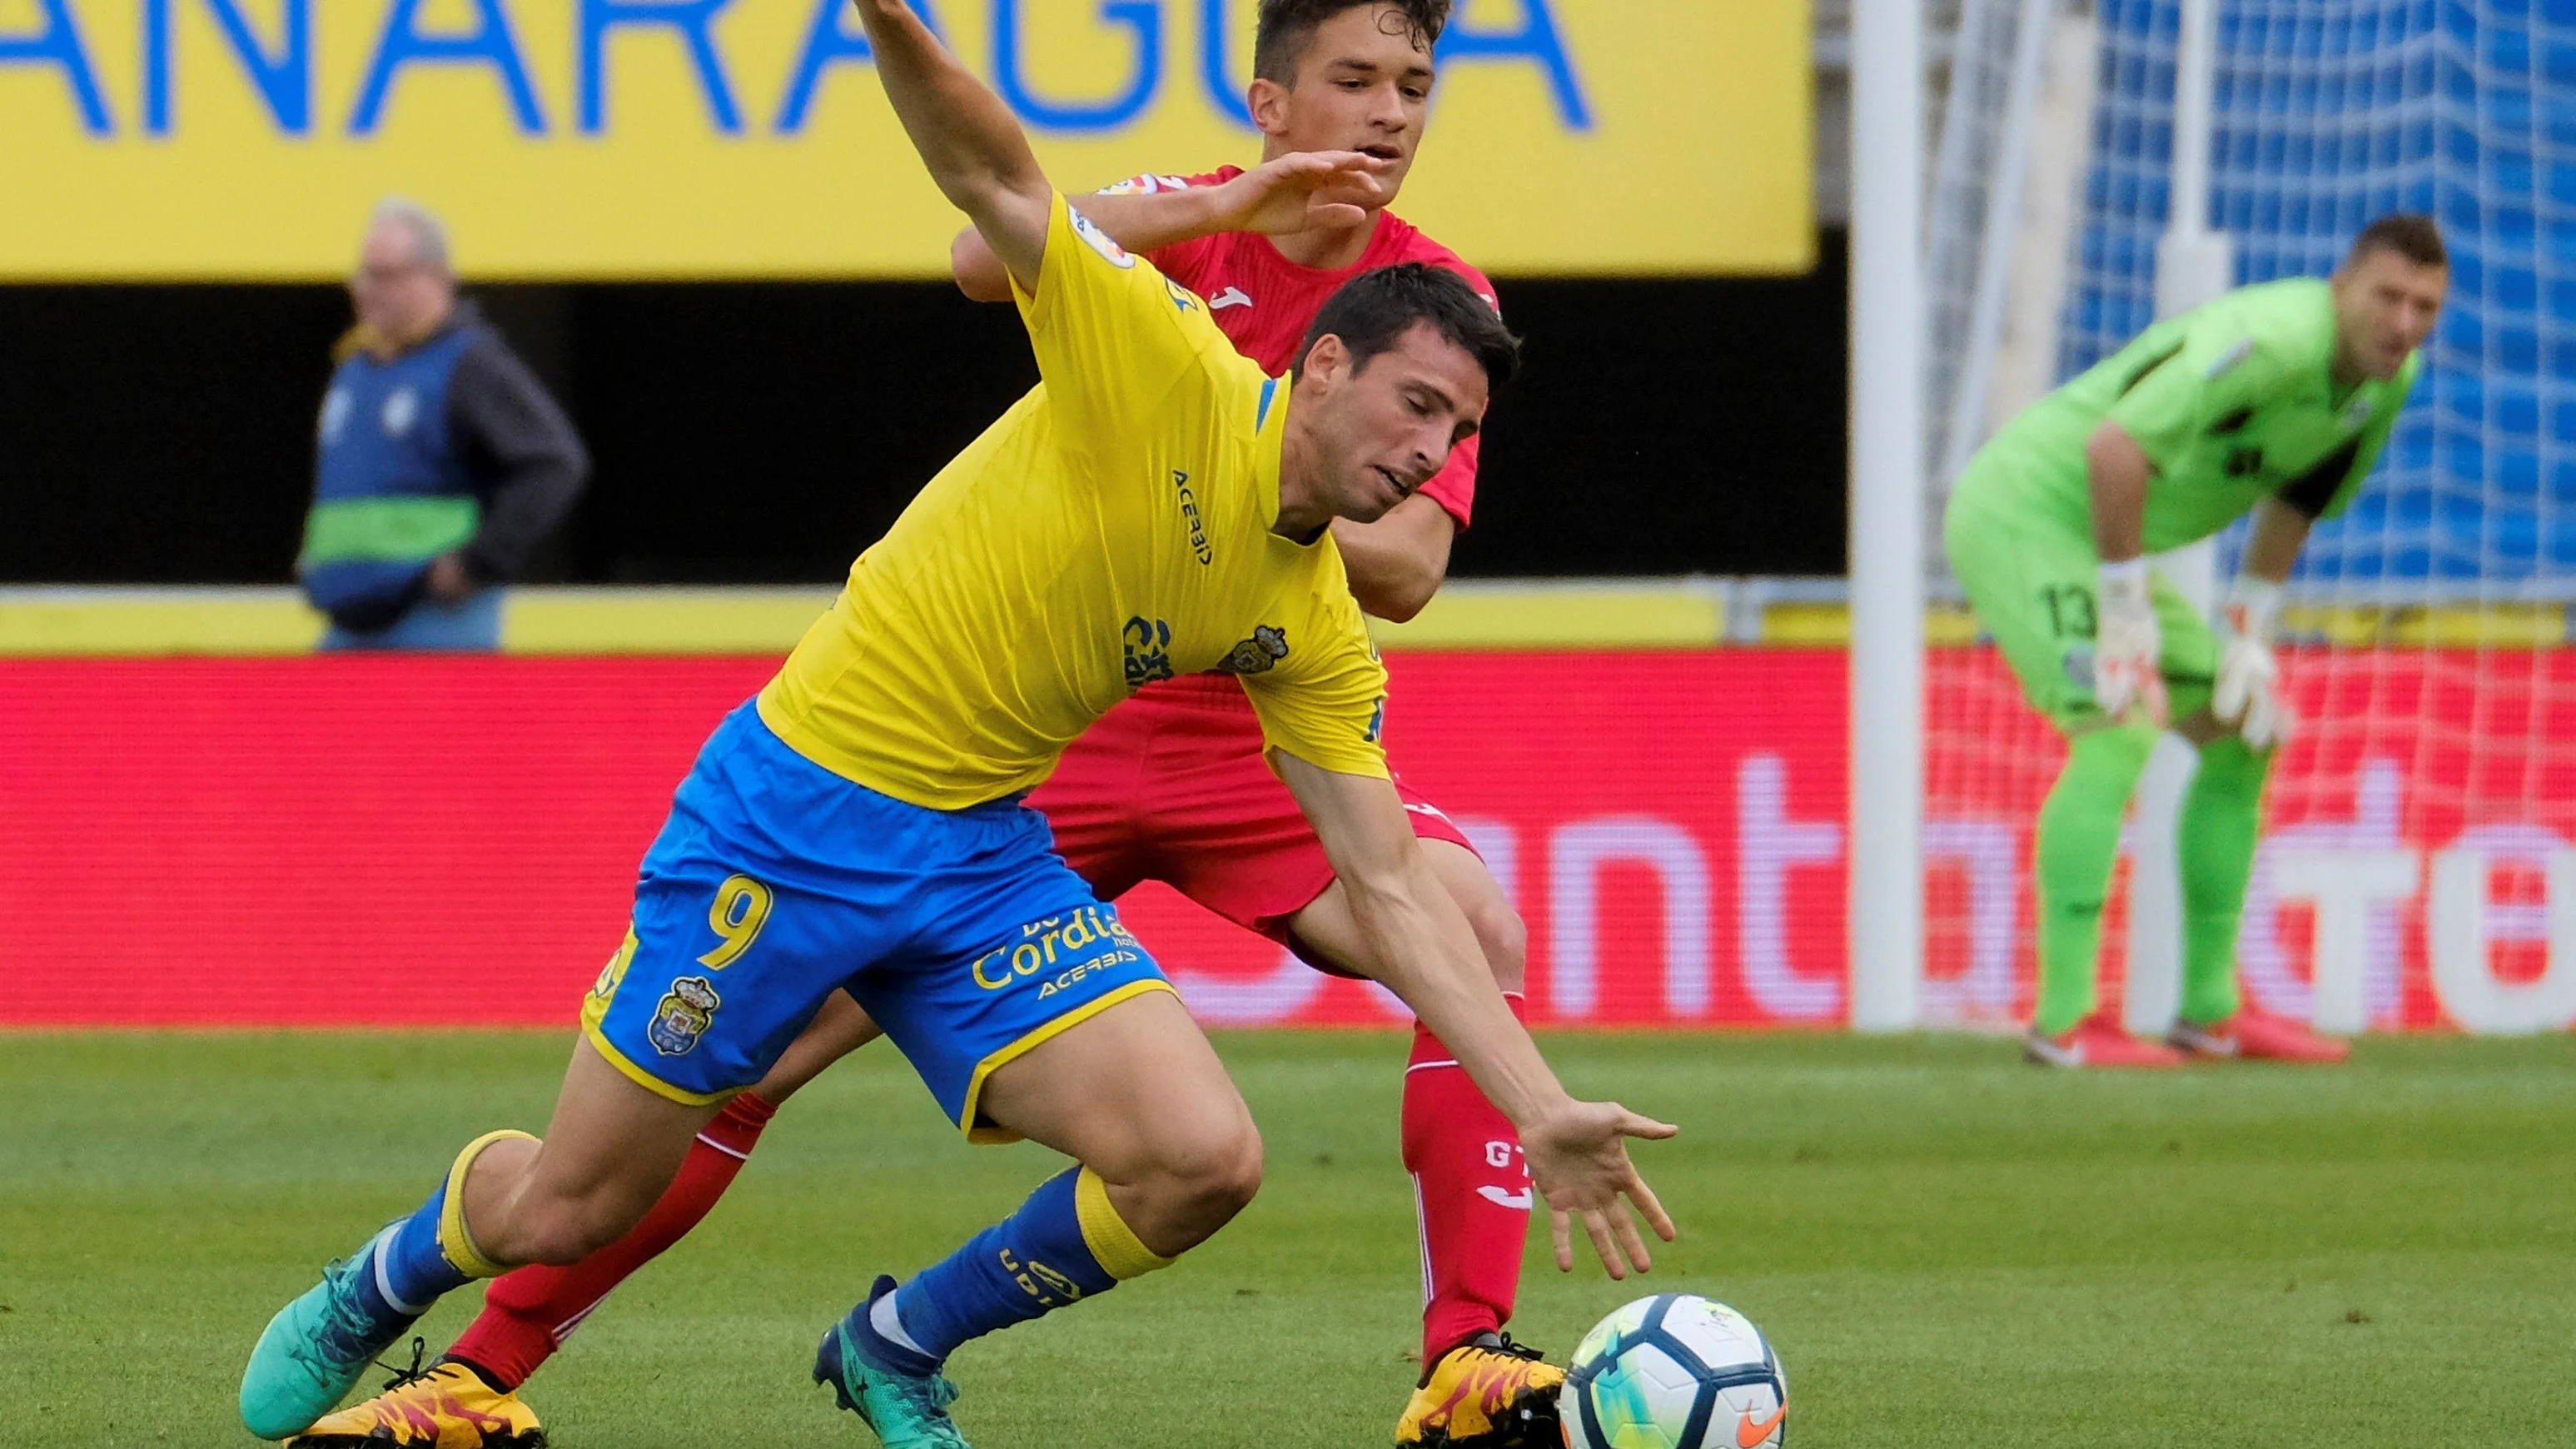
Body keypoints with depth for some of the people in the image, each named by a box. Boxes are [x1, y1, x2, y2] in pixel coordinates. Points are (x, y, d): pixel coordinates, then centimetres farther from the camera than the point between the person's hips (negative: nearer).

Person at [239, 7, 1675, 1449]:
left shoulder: (1317, 636, 2)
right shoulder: (1169, 374, -14)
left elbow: (1393, 892, 5)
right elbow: (995, 181, -22)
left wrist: (1543, 1111, -2)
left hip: (980, 858, 5)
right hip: (797, 809, -5)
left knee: (1203, 1161, -15)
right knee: (560, 1214, 1)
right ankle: (389, 1281, 39)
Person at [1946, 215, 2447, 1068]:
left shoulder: (2389, 377, 1)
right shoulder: (2276, 336, -29)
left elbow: (2293, 506, 16)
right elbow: (2115, 444, -36)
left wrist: (2249, 638, 9)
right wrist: (2127, 611, -29)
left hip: (2095, 537, 10)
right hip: (2020, 508, -10)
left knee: (2242, 735, 12)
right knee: (2119, 736, -24)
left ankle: (2211, 1010, 18)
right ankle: (2063, 1021, -22)